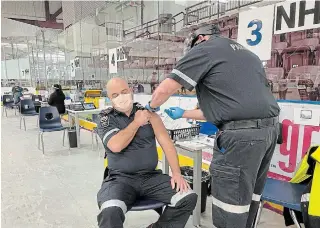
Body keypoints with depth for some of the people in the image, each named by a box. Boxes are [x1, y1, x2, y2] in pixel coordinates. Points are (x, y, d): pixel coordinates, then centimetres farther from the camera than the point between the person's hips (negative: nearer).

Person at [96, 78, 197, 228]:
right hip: (120, 179, -2)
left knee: (189, 198, -14)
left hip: (151, 177, 3)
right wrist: (137, 122, -6)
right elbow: (116, 146, -16)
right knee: (110, 213, -32)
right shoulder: (105, 118, 2)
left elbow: (166, 142, 2)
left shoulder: (147, 112, 7)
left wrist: (176, 173, -8)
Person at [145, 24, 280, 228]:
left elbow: (164, 90, -3)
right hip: (270, 128, 9)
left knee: (229, 201, 4)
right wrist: (183, 114, 31)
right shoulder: (246, 54, 27)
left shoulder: (205, 48, 3)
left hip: (242, 134, -9)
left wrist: (152, 106, 20)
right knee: (249, 194, 20)